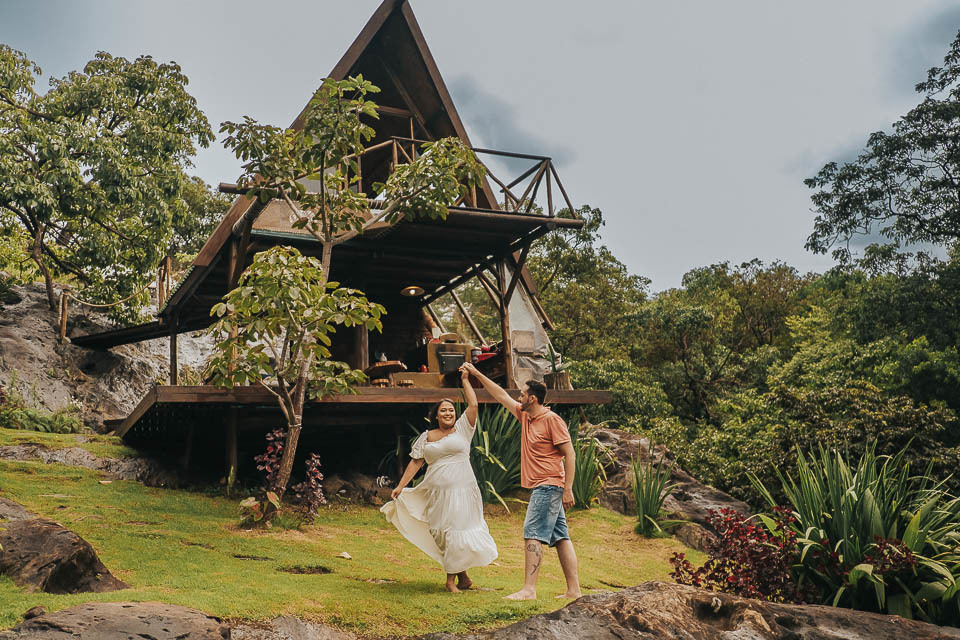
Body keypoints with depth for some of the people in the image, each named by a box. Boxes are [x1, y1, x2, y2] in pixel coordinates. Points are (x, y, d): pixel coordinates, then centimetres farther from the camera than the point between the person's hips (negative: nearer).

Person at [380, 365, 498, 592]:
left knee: (460, 531, -2)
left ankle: (452, 578, 11)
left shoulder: (462, 430, 6)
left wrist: (465, 380, 4)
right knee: (443, 533, 3)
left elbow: (473, 405, -2)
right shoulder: (426, 437, 10)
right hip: (437, 492, 2)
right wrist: (400, 486, 4)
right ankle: (462, 575, 16)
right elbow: (416, 462, 9)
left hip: (462, 490, -2)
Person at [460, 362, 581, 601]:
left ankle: (529, 589, -12)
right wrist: (476, 374, 22)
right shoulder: (525, 416, 13)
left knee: (533, 534, -12)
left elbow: (570, 454, -13)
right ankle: (574, 589, 8)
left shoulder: (552, 419, -11)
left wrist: (568, 489, -18)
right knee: (561, 538, 7)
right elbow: (501, 395, 21)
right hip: (541, 487, 9)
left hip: (548, 486, -9)